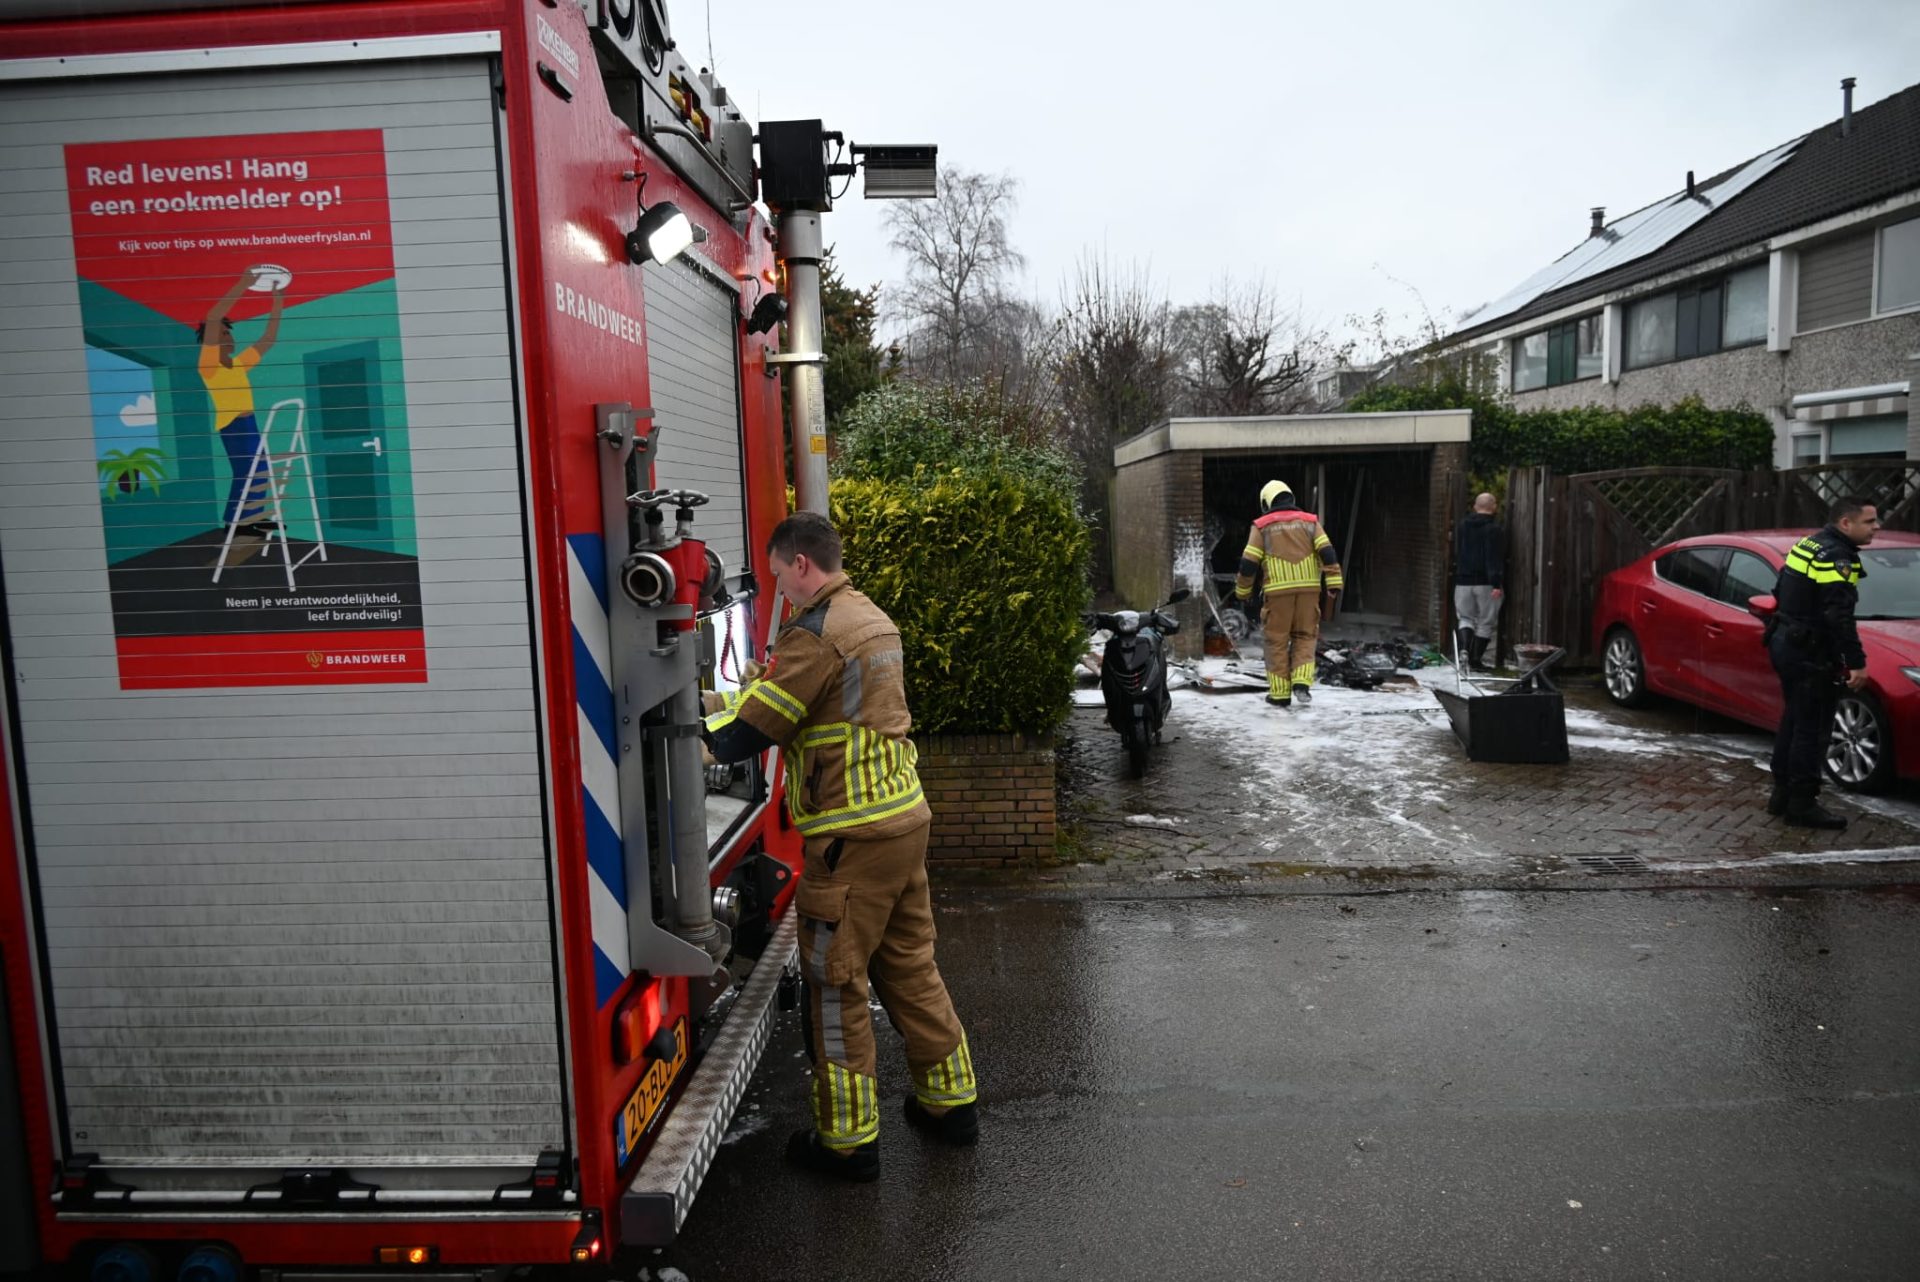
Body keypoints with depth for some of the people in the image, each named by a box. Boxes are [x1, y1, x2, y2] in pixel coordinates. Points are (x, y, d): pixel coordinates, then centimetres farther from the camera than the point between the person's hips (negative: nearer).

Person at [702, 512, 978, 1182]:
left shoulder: (814, 635, -16)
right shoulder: (873, 619, 13)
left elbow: (748, 732, -15)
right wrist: (735, 699, 14)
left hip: (852, 839, -9)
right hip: (906, 819, 9)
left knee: (835, 984, 5)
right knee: (910, 968, 20)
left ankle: (848, 1139, 16)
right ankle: (951, 1101, 31)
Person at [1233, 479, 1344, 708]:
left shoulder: (1262, 526, 5)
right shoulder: (1309, 521, 11)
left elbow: (1249, 562, 2)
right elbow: (1327, 552, 0)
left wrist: (1243, 591, 12)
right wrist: (1334, 583, -1)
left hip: (1278, 591, -2)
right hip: (1308, 588, 2)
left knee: (1277, 641, 6)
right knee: (1304, 637, 13)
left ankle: (1280, 693, 8)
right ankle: (1301, 683, -3)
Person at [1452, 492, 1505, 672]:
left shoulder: (1461, 526, 8)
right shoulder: (1495, 529, -10)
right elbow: (1495, 559, -17)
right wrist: (1497, 584, -20)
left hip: (1463, 582, 4)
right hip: (1486, 583, -4)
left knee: (1466, 617, 15)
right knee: (1485, 623, 6)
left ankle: (1465, 647, -10)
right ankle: (1475, 660, 6)